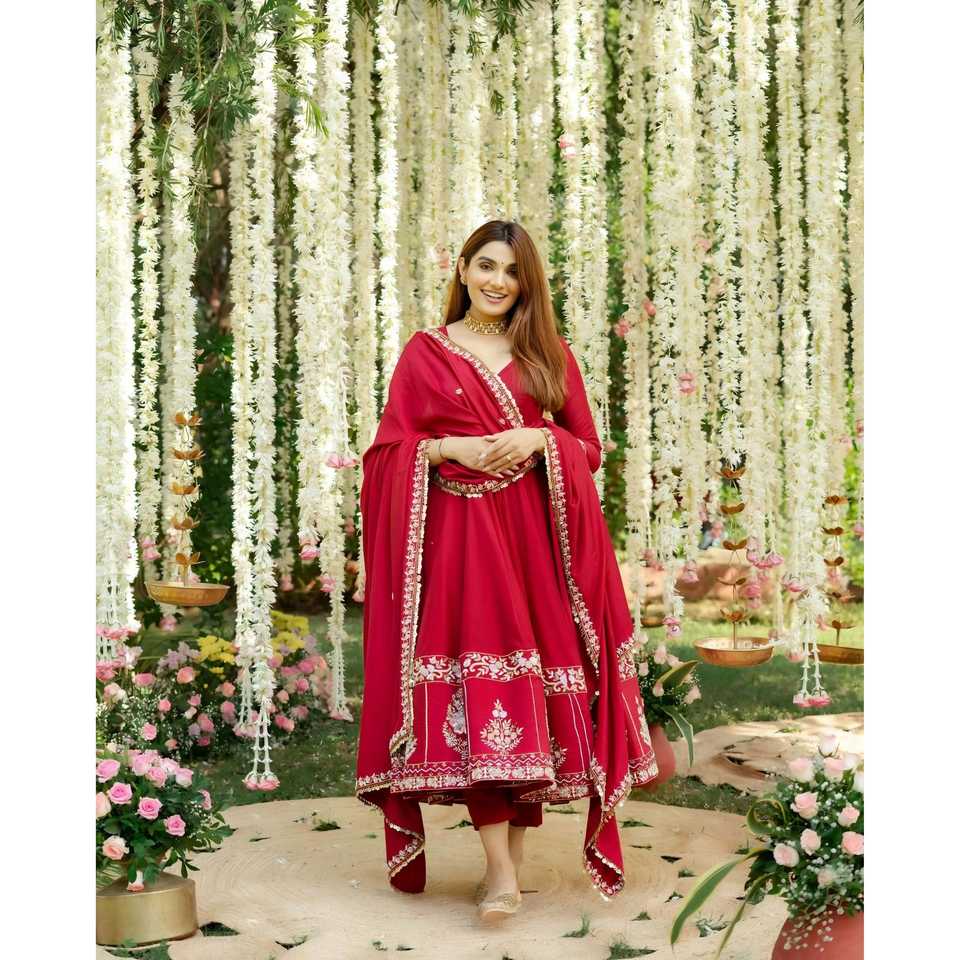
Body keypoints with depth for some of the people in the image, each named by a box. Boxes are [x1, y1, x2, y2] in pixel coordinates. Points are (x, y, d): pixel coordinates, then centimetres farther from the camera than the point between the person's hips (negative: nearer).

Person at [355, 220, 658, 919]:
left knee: (531, 684, 0)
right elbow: (390, 450, 6)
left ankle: (520, 846, 11)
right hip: (456, 537, -2)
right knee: (471, 681, -12)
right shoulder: (424, 354, 9)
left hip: (534, 536, 2)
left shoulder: (549, 354, 13)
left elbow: (588, 446, 11)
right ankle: (501, 867, -13)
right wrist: (448, 448, -12)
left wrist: (538, 440, -9)